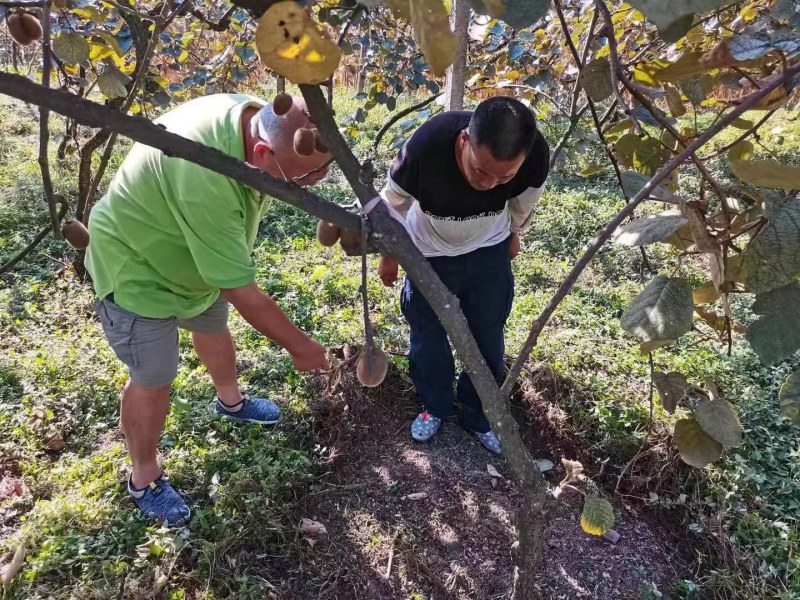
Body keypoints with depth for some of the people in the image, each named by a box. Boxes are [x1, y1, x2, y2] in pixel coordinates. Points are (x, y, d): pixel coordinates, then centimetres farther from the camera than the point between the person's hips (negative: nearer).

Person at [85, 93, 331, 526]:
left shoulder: (262, 119, -18)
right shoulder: (205, 178, -44)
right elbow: (243, 294, -35)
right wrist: (299, 346, -23)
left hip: (191, 255, 8)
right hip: (136, 267, -8)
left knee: (213, 327, 26)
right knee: (153, 380, 3)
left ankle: (230, 401, 54)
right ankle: (143, 479, 28)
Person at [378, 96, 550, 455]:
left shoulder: (537, 155, -32)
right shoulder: (425, 147, -39)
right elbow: (393, 202, -16)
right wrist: (389, 255, -2)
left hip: (490, 250, 2)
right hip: (430, 251, -1)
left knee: (488, 336, 11)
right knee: (427, 334, 11)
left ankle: (479, 414, 34)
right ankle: (435, 406, 37)